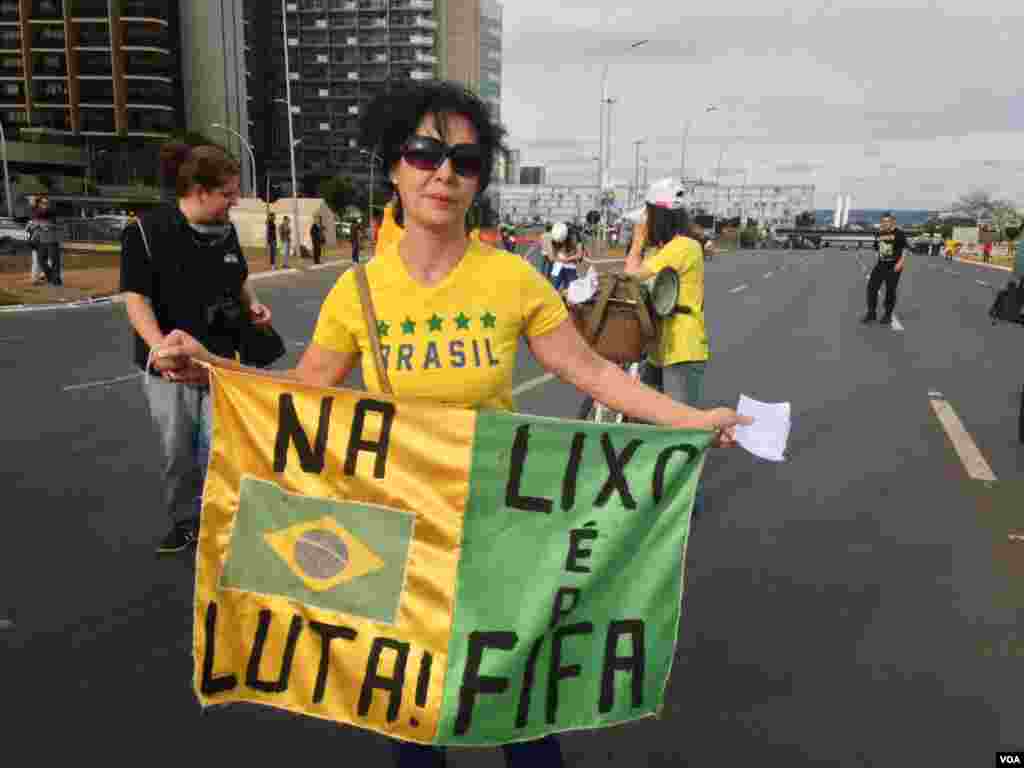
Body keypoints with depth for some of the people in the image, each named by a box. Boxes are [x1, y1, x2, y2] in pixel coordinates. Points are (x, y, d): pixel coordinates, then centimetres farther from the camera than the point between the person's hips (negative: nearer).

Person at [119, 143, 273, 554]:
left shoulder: (226, 230, 1)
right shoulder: (147, 230, -15)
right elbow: (136, 297, -18)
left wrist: (253, 304, -3)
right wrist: (161, 348, -32)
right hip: (169, 366, -3)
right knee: (178, 452, 11)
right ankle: (184, 520, 33)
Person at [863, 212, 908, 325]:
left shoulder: (898, 233, -9)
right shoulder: (879, 234, 9)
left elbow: (906, 249, -11)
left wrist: (900, 262, -18)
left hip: (893, 266, -5)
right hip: (881, 265, 6)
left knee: (890, 290, 2)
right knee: (871, 287, -1)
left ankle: (888, 316, 16)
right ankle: (871, 313, 10)